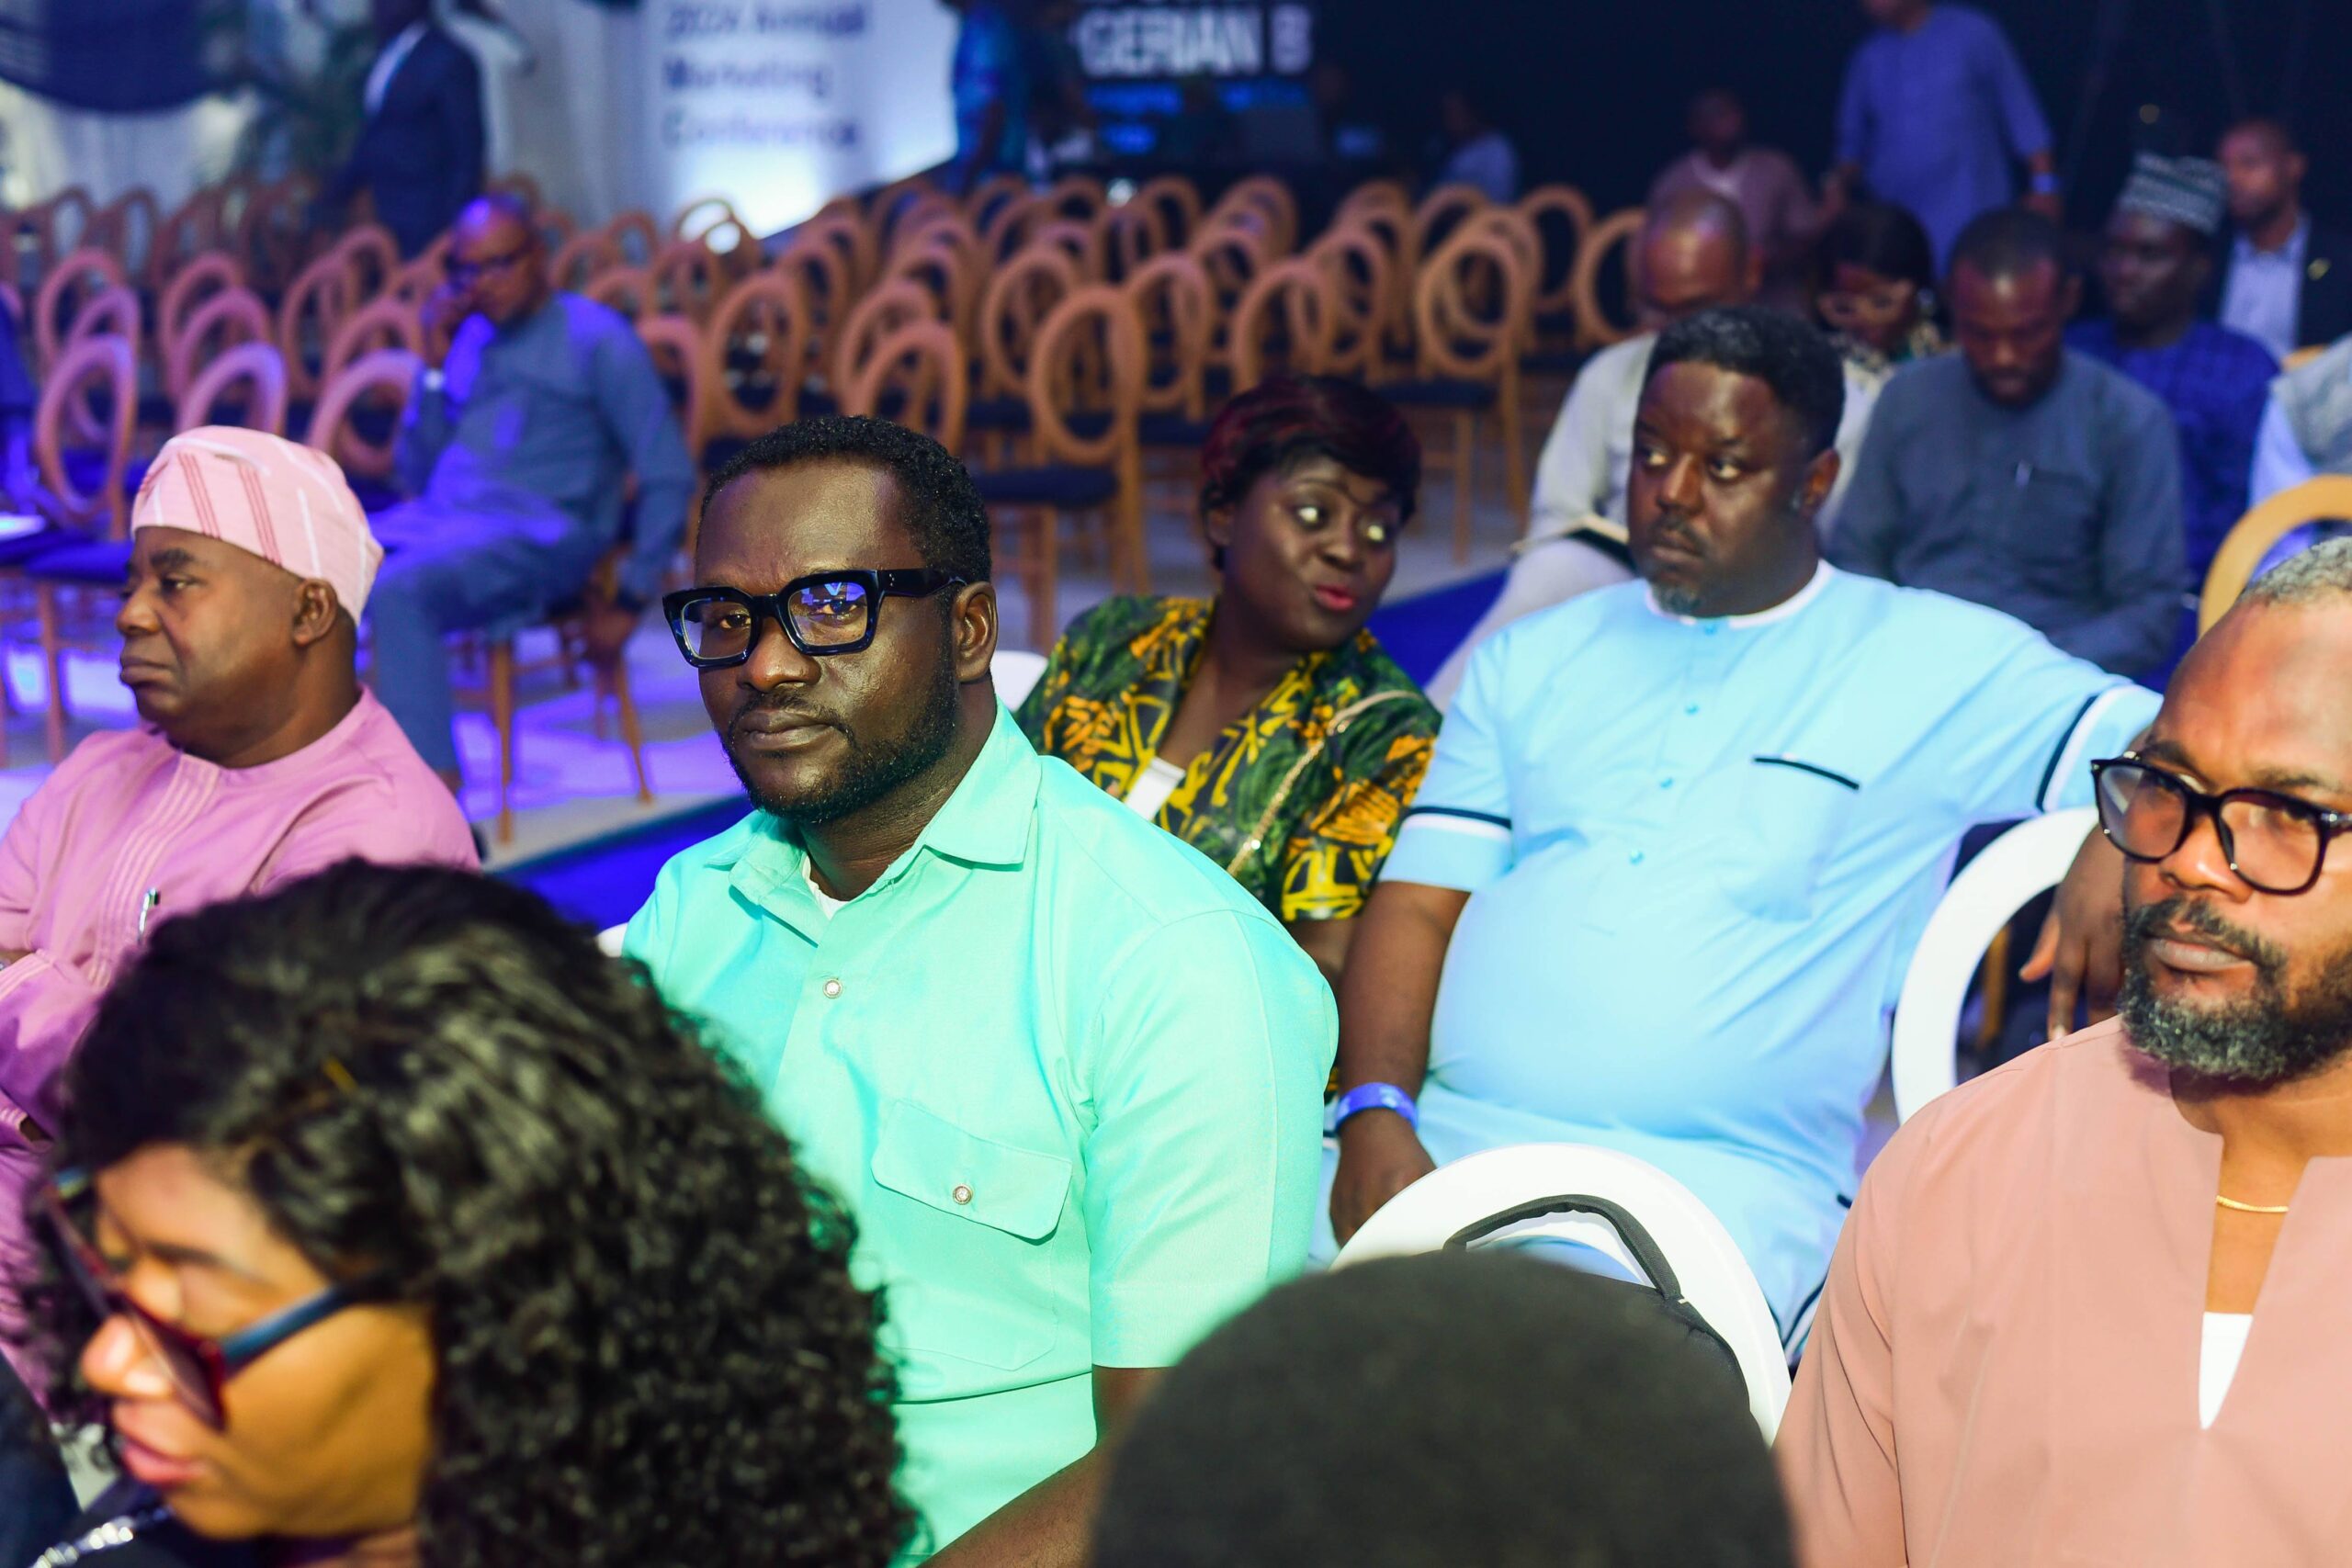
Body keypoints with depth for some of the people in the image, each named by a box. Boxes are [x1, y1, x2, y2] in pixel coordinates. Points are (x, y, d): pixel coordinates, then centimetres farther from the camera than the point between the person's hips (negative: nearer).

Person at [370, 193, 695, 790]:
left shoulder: (597, 339, 3)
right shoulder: (464, 340, 21)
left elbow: (670, 477, -1)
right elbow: (416, 476, 17)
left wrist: (631, 599, -6)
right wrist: (435, 366, 7)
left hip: (540, 532, -6)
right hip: (438, 518, 6)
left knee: (398, 591, -35)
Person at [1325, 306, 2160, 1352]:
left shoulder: (1931, 661, 10)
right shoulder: (1533, 660, 21)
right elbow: (1416, 906, 13)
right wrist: (1375, 1115, -5)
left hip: (1720, 1178, -3)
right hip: (1444, 1137, 4)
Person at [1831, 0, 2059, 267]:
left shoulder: (1971, 33, -1)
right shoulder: (1868, 59, 9)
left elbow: (2019, 112, 1)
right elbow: (1854, 143, 16)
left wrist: (2043, 185, -3)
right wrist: (1838, 188, -2)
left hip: (1969, 217, -3)